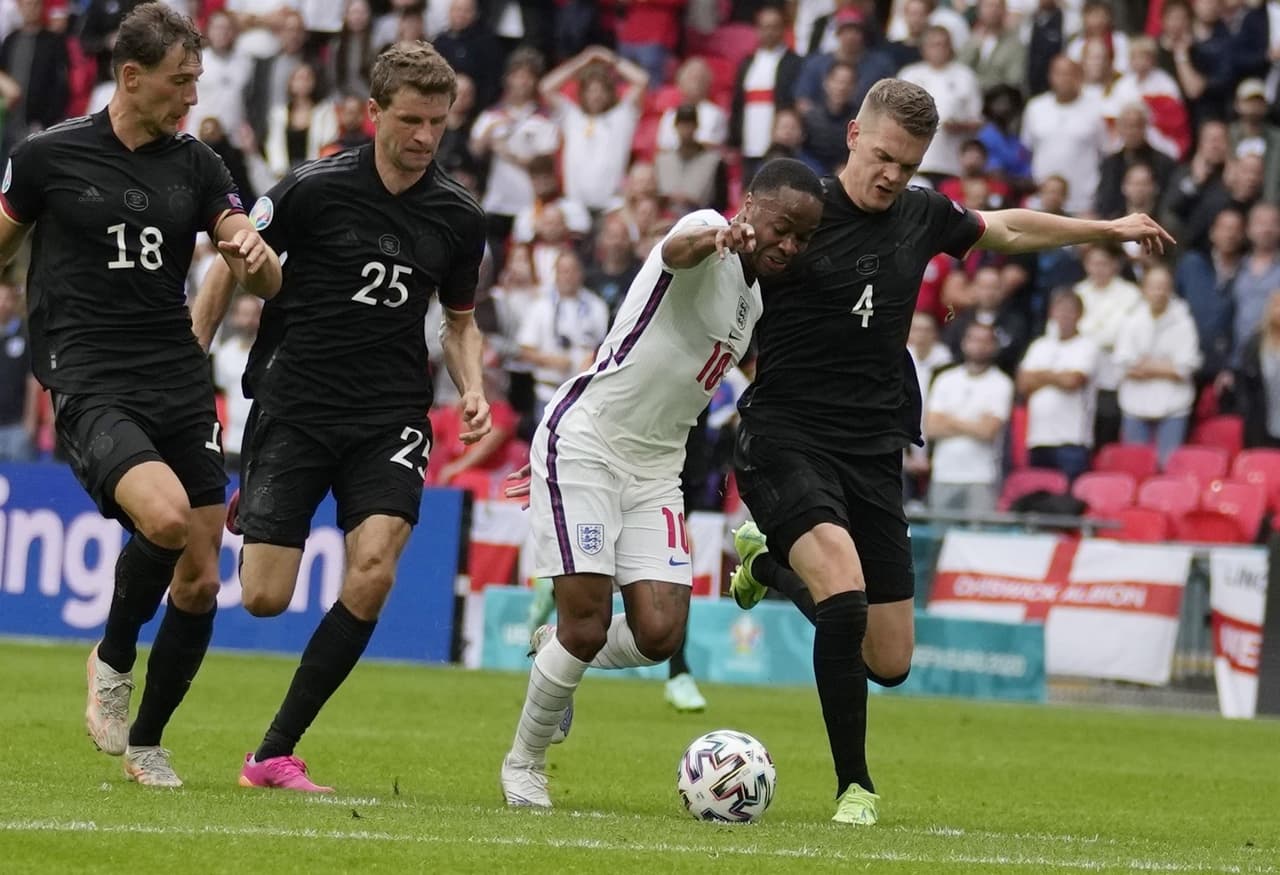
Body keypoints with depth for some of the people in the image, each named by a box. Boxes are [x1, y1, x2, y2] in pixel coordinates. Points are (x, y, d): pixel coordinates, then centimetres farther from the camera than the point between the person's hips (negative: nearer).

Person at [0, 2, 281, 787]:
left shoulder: (195, 164, 7)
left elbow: (267, 283, 3)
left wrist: (254, 252, -19)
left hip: (180, 384, 5)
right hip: (91, 388, -5)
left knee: (200, 581, 1)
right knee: (165, 516, -30)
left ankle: (145, 744, 20)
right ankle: (114, 659, -2)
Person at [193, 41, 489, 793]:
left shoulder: (458, 217, 2)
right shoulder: (316, 189, -8)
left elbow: (461, 321, 18)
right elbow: (229, 270, 3)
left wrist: (472, 390, 0)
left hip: (390, 417, 2)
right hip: (295, 408, -2)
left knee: (373, 572, -21)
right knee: (264, 597, -8)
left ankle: (276, 753, -10)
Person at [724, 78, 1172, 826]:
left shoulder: (922, 215, 7)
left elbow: (1007, 230, 26)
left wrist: (1107, 229, 33)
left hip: (874, 449, 5)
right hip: (786, 436, -5)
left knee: (890, 662, 5)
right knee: (845, 591, -30)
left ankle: (773, 566, 34)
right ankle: (855, 786, -13)